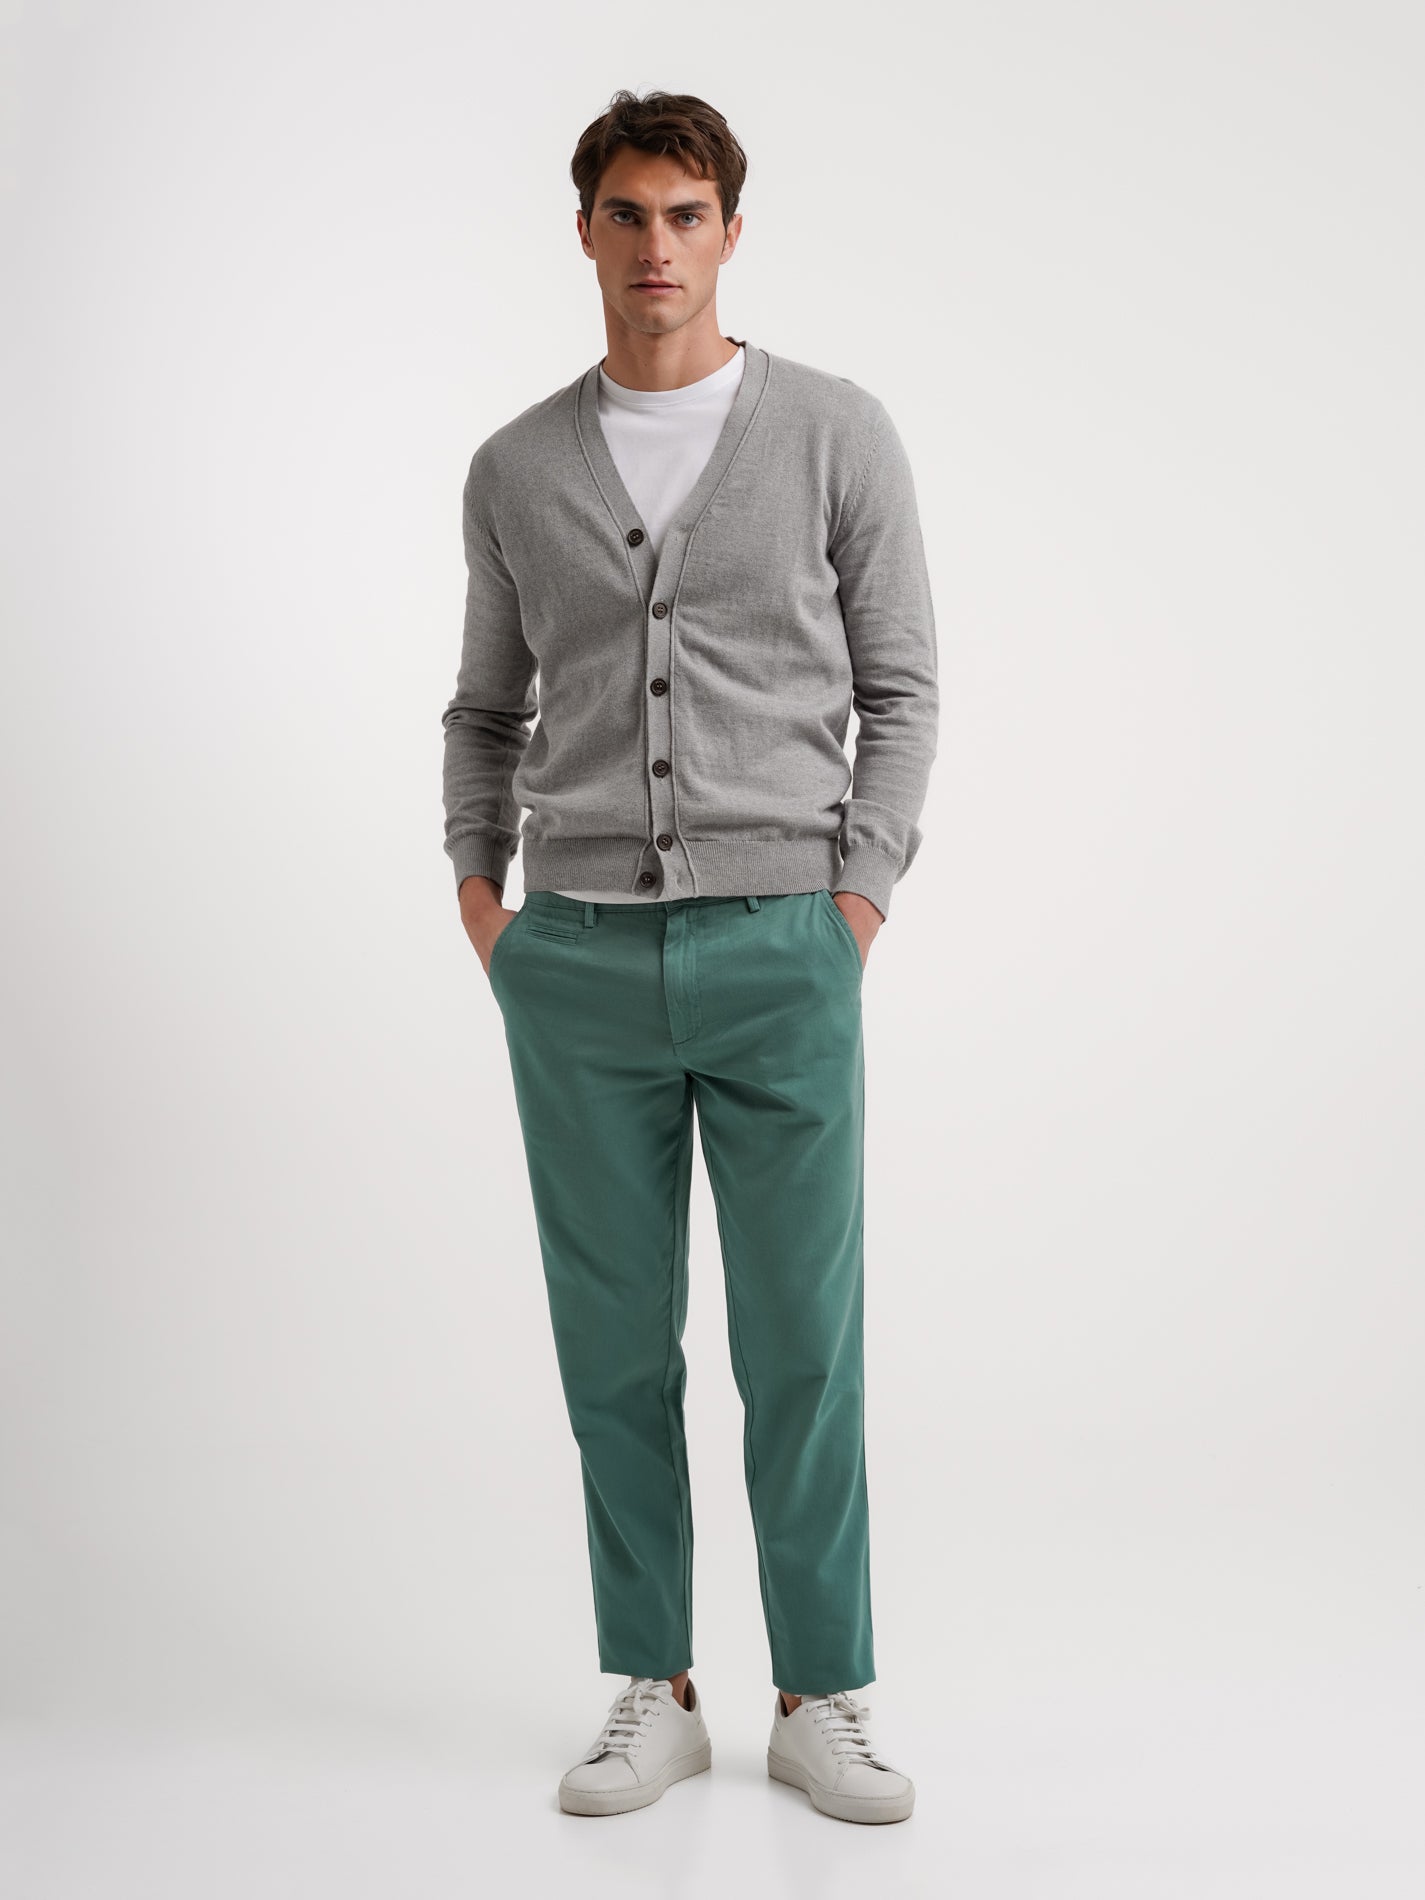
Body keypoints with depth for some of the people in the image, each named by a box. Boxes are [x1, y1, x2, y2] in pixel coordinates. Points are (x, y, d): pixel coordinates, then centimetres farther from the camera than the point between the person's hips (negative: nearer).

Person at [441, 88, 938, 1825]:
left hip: (779, 949, -2)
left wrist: (856, 902, -5)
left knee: (801, 1343, 2)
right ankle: (653, 1696, 20)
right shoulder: (516, 468, 10)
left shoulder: (838, 433, 3)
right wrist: (476, 881, 6)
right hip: (580, 963, 2)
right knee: (617, 1343, 7)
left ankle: (821, 1702, 17)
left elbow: (898, 688, 4)